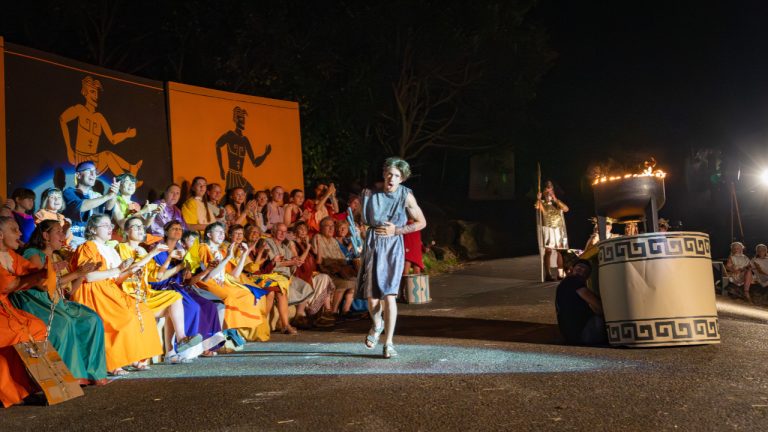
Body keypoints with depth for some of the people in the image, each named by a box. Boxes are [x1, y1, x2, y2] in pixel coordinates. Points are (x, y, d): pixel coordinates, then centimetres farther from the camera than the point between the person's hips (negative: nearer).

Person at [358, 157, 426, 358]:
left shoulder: (406, 196, -3)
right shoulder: (371, 193, 2)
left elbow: (421, 222, 5)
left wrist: (396, 230, -5)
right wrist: (377, 227, 2)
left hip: (393, 247, -2)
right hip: (372, 245, 2)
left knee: (389, 295, -12)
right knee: (371, 295, 0)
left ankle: (389, 343, -1)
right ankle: (377, 325, 34)